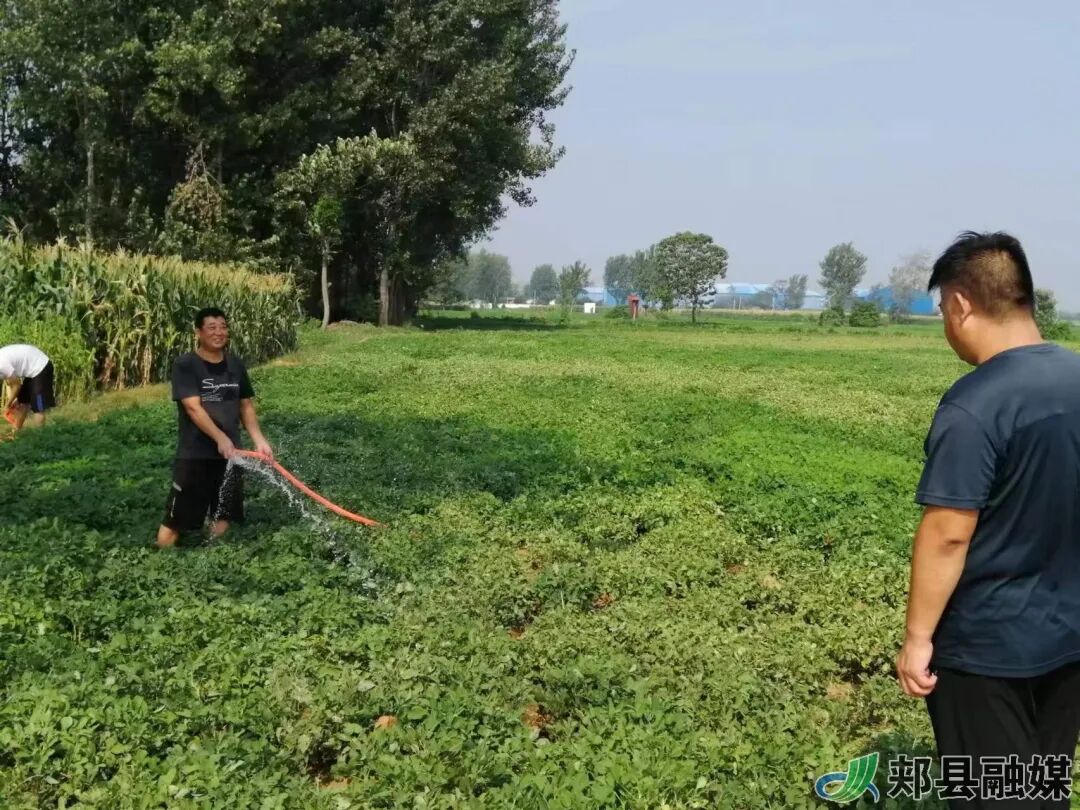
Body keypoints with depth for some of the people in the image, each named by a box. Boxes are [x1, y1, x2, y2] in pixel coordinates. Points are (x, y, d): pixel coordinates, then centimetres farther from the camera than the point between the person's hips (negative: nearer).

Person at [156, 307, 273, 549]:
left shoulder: (235, 365, 8)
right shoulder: (185, 365, -9)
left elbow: (246, 406, 14)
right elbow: (193, 408, -18)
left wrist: (259, 440, 2)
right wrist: (220, 438, -27)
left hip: (230, 454, 5)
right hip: (195, 455, -5)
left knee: (223, 516, 12)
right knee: (174, 521, -3)